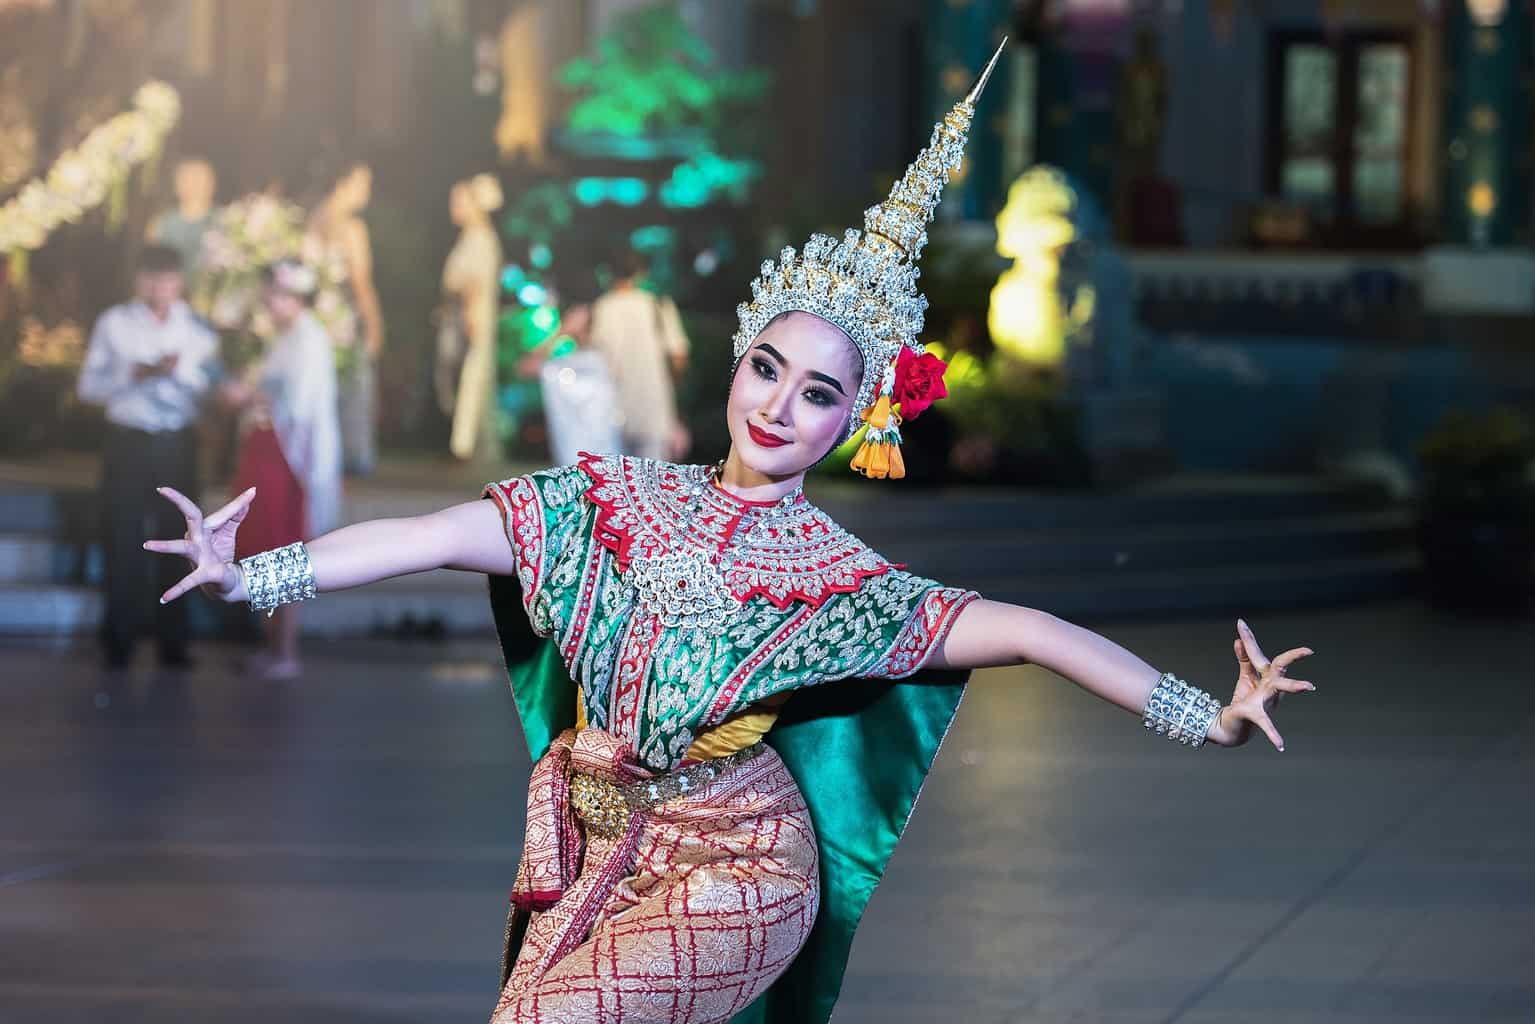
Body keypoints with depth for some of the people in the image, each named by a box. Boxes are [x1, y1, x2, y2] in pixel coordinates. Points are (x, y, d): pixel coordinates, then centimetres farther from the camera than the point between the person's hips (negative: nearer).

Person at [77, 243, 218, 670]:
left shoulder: (197, 328, 6)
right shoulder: (114, 324, 3)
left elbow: (213, 390, 0)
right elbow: (89, 385, 0)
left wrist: (179, 373, -18)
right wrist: (135, 374, -15)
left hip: (178, 445, 1)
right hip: (128, 442, -1)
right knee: (123, 540, -1)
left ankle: (173, 641, 10)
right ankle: (119, 640, 7)